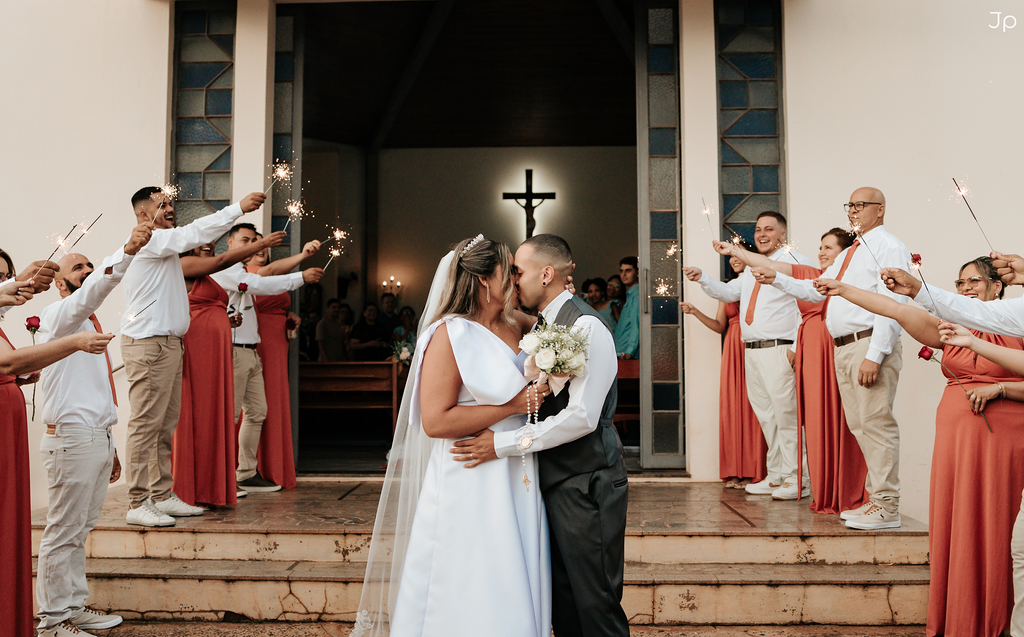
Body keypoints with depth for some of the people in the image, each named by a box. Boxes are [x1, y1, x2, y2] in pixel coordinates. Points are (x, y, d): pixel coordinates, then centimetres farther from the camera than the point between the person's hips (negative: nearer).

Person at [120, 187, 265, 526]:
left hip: (168, 343, 10)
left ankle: (162, 495, 17)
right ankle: (138, 504, -4)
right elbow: (194, 234, -19)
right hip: (149, 344, -10)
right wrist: (238, 208, -19)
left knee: (166, 424, 11)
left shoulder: (162, 245, 24)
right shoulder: (148, 240, -9)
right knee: (146, 424, -8)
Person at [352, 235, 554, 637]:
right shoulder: (451, 335, -13)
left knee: (514, 596, 14)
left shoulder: (515, 325, 8)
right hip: (470, 487, -7)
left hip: (515, 481, 7)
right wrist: (512, 407, -17)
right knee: (473, 604, 3)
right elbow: (435, 421, -19)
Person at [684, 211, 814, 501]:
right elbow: (728, 292, 23)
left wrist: (797, 346, -19)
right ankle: (776, 477, 22)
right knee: (766, 416, 13)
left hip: (779, 351, -8)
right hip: (752, 351, 8)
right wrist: (703, 279, 6)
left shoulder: (795, 262, -4)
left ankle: (796, 480, 1)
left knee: (786, 414, -7)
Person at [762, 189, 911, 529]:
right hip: (843, 348, 9)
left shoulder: (889, 248, -5)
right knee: (859, 425, 13)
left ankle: (886, 507, -2)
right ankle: (876, 496, 22)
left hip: (870, 344, -9)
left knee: (875, 422, -8)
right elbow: (816, 290, 27)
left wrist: (875, 355, -21)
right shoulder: (848, 254, 24)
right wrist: (777, 278, 15)